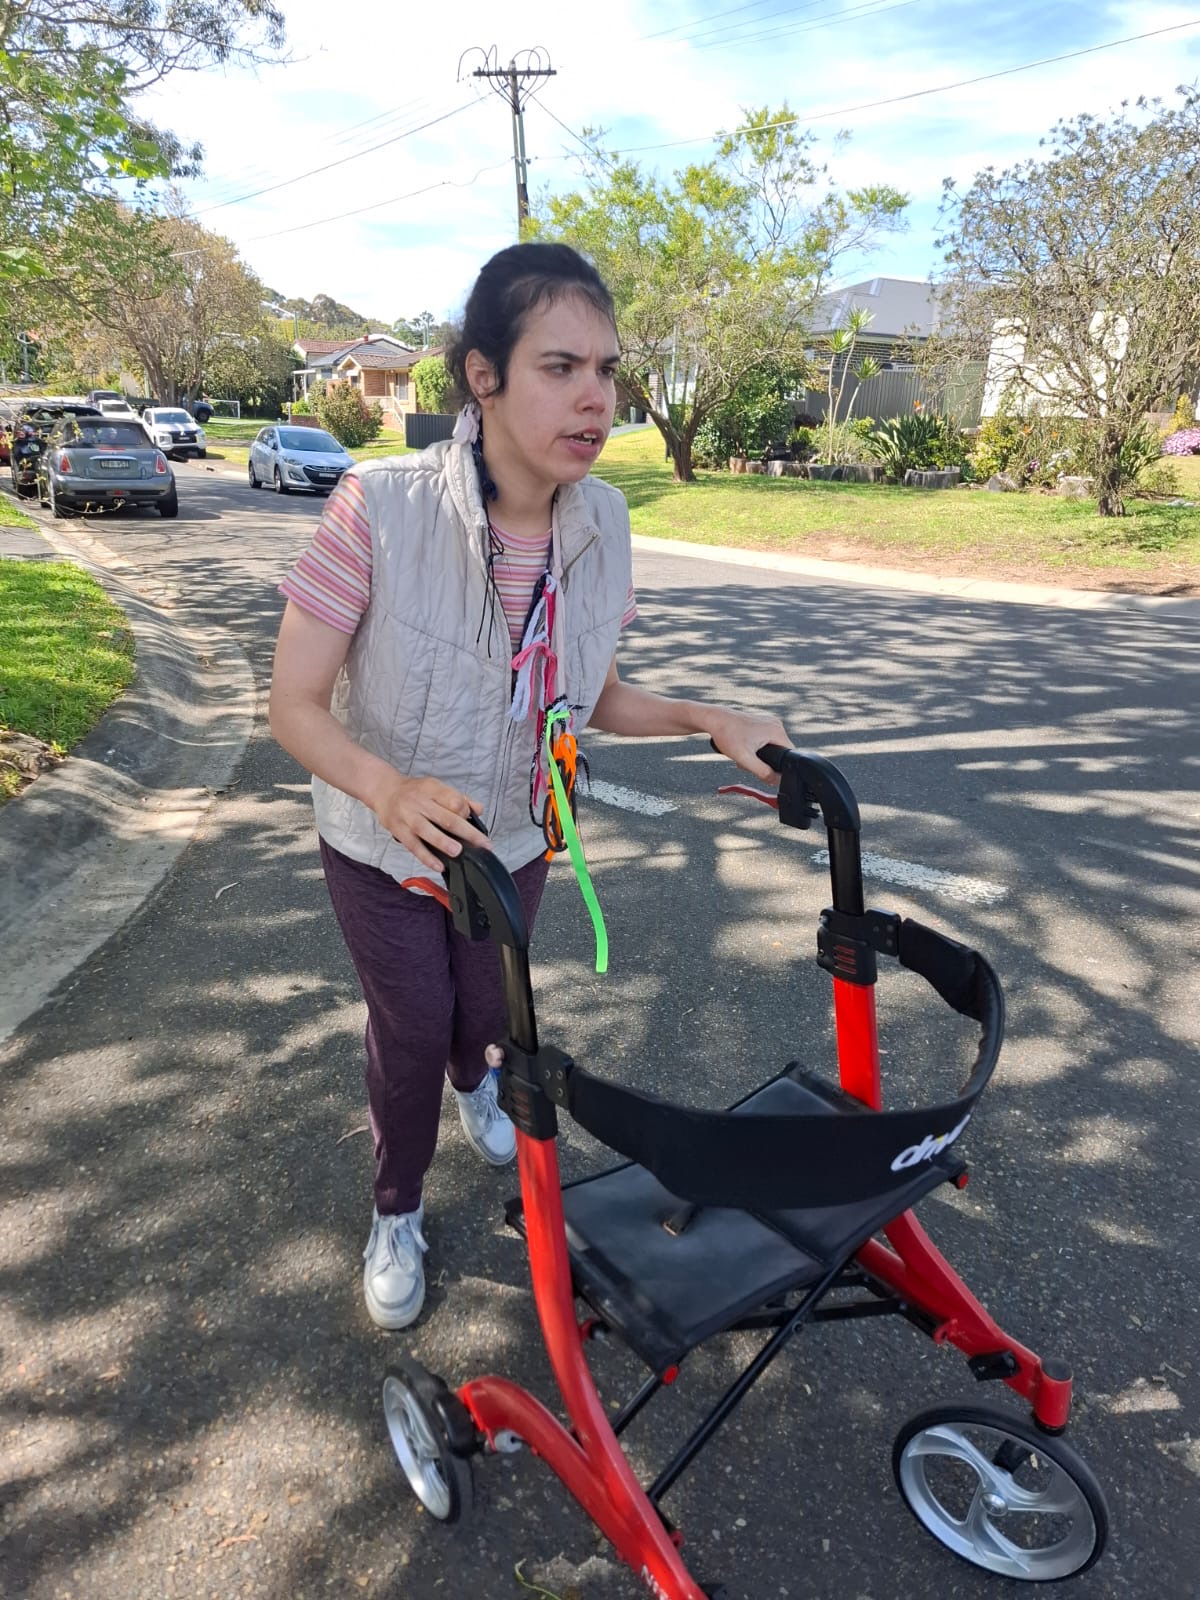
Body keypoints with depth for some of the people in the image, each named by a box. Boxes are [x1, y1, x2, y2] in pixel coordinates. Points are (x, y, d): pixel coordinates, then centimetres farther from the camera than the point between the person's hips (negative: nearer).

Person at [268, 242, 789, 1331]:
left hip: (512, 839, 4)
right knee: (409, 1030, 11)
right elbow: (296, 705, -23)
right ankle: (397, 1215, 43)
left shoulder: (602, 520, -15)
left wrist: (713, 720, -18)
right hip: (384, 843, -3)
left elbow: (600, 699, -3)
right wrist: (392, 789, -41)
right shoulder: (382, 507, -29)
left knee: (486, 1008, 24)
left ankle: (471, 1082, 64)